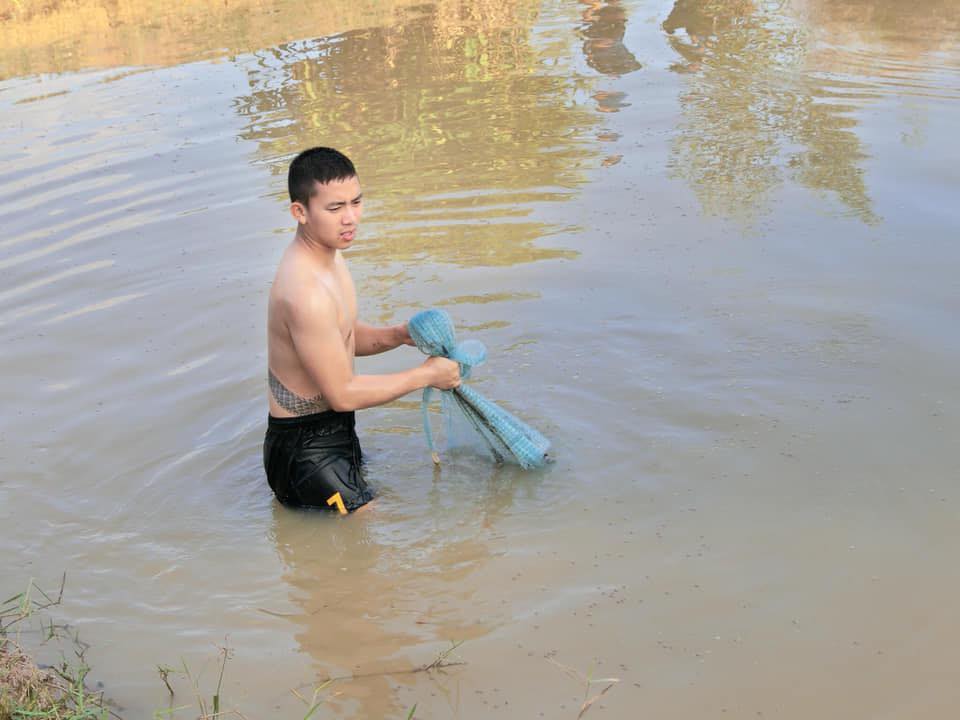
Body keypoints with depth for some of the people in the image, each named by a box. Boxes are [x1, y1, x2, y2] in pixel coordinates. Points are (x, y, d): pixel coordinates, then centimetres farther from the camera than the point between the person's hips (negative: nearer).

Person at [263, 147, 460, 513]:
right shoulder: (305, 292, -30)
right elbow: (343, 394, -24)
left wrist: (398, 335, -2)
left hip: (334, 429, 10)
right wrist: (426, 375, -15)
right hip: (306, 450, -10)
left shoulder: (328, 255, 2)